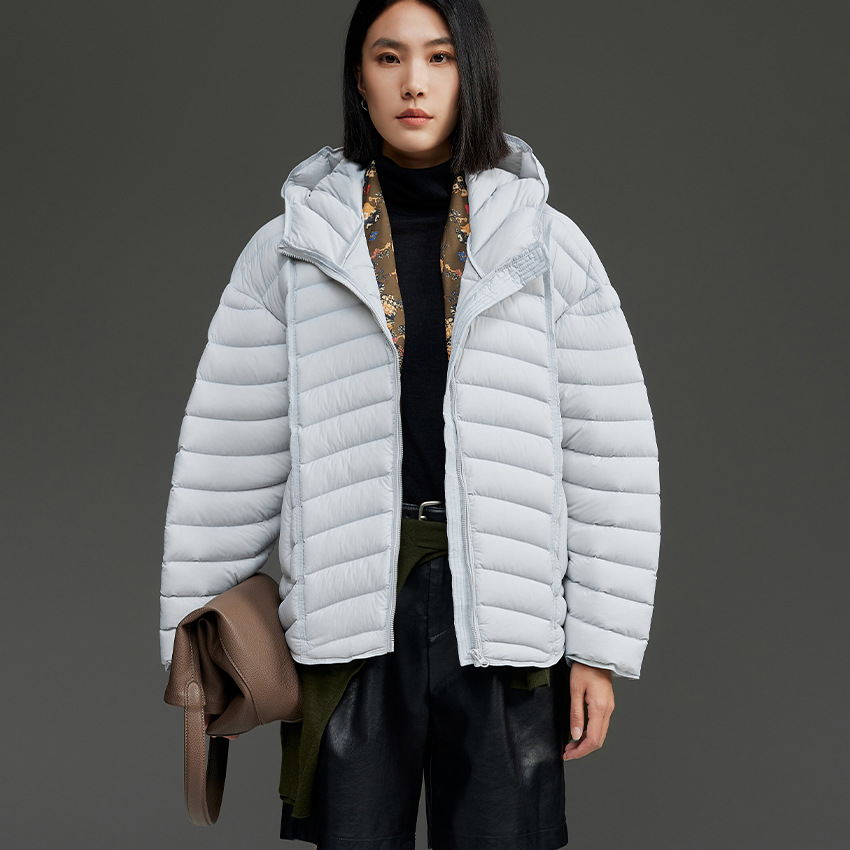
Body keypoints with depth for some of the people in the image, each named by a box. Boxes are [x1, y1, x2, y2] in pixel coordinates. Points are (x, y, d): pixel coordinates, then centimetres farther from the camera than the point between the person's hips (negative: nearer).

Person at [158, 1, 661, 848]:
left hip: (502, 613, 0)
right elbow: (229, 454, 7)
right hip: (350, 610, 0)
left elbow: (609, 455, 4)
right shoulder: (289, 252, 6)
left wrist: (599, 647, 1)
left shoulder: (548, 247, 5)